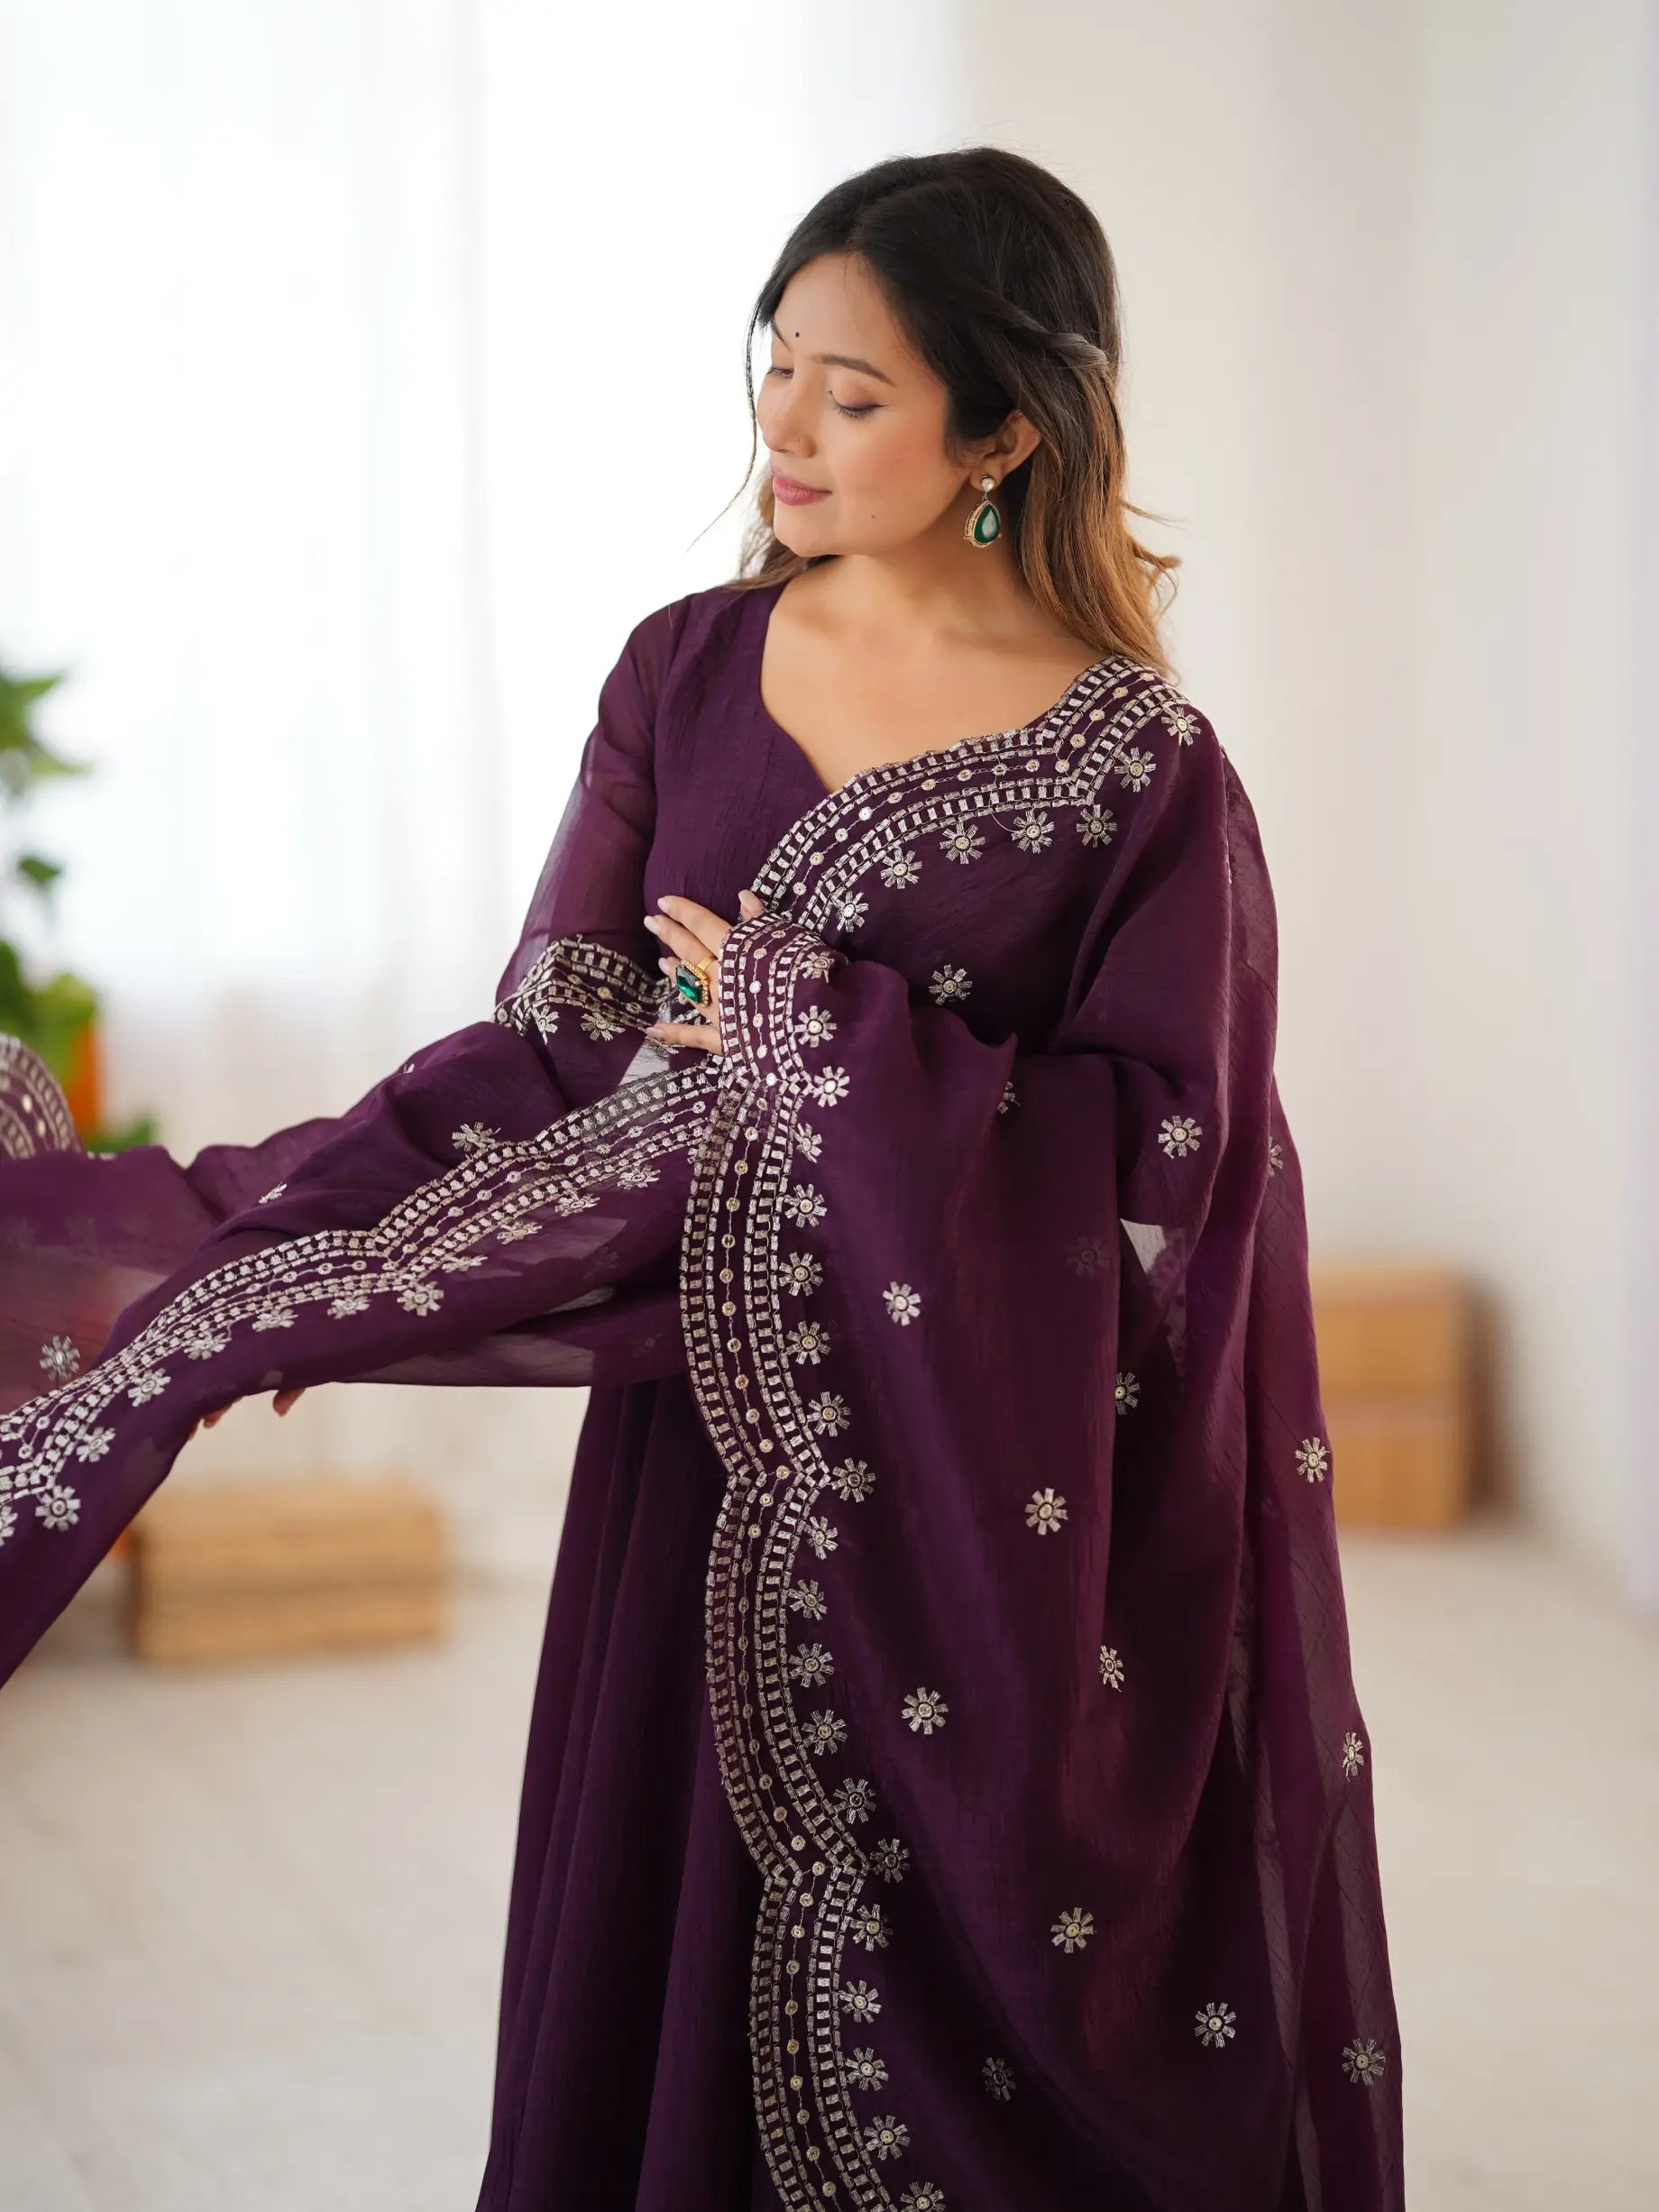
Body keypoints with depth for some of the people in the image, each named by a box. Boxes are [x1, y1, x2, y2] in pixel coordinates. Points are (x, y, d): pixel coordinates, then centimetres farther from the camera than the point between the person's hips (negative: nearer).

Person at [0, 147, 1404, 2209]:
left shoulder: (1143, 771, -8)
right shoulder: (688, 674, 3)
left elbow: (1156, 1167, -11)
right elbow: (557, 1046, 2)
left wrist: (811, 1036, -13)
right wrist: (273, 1246, -8)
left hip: (989, 1514, -3)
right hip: (711, 1475, 4)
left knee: (975, 2010, 5)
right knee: (682, 1993, 10)